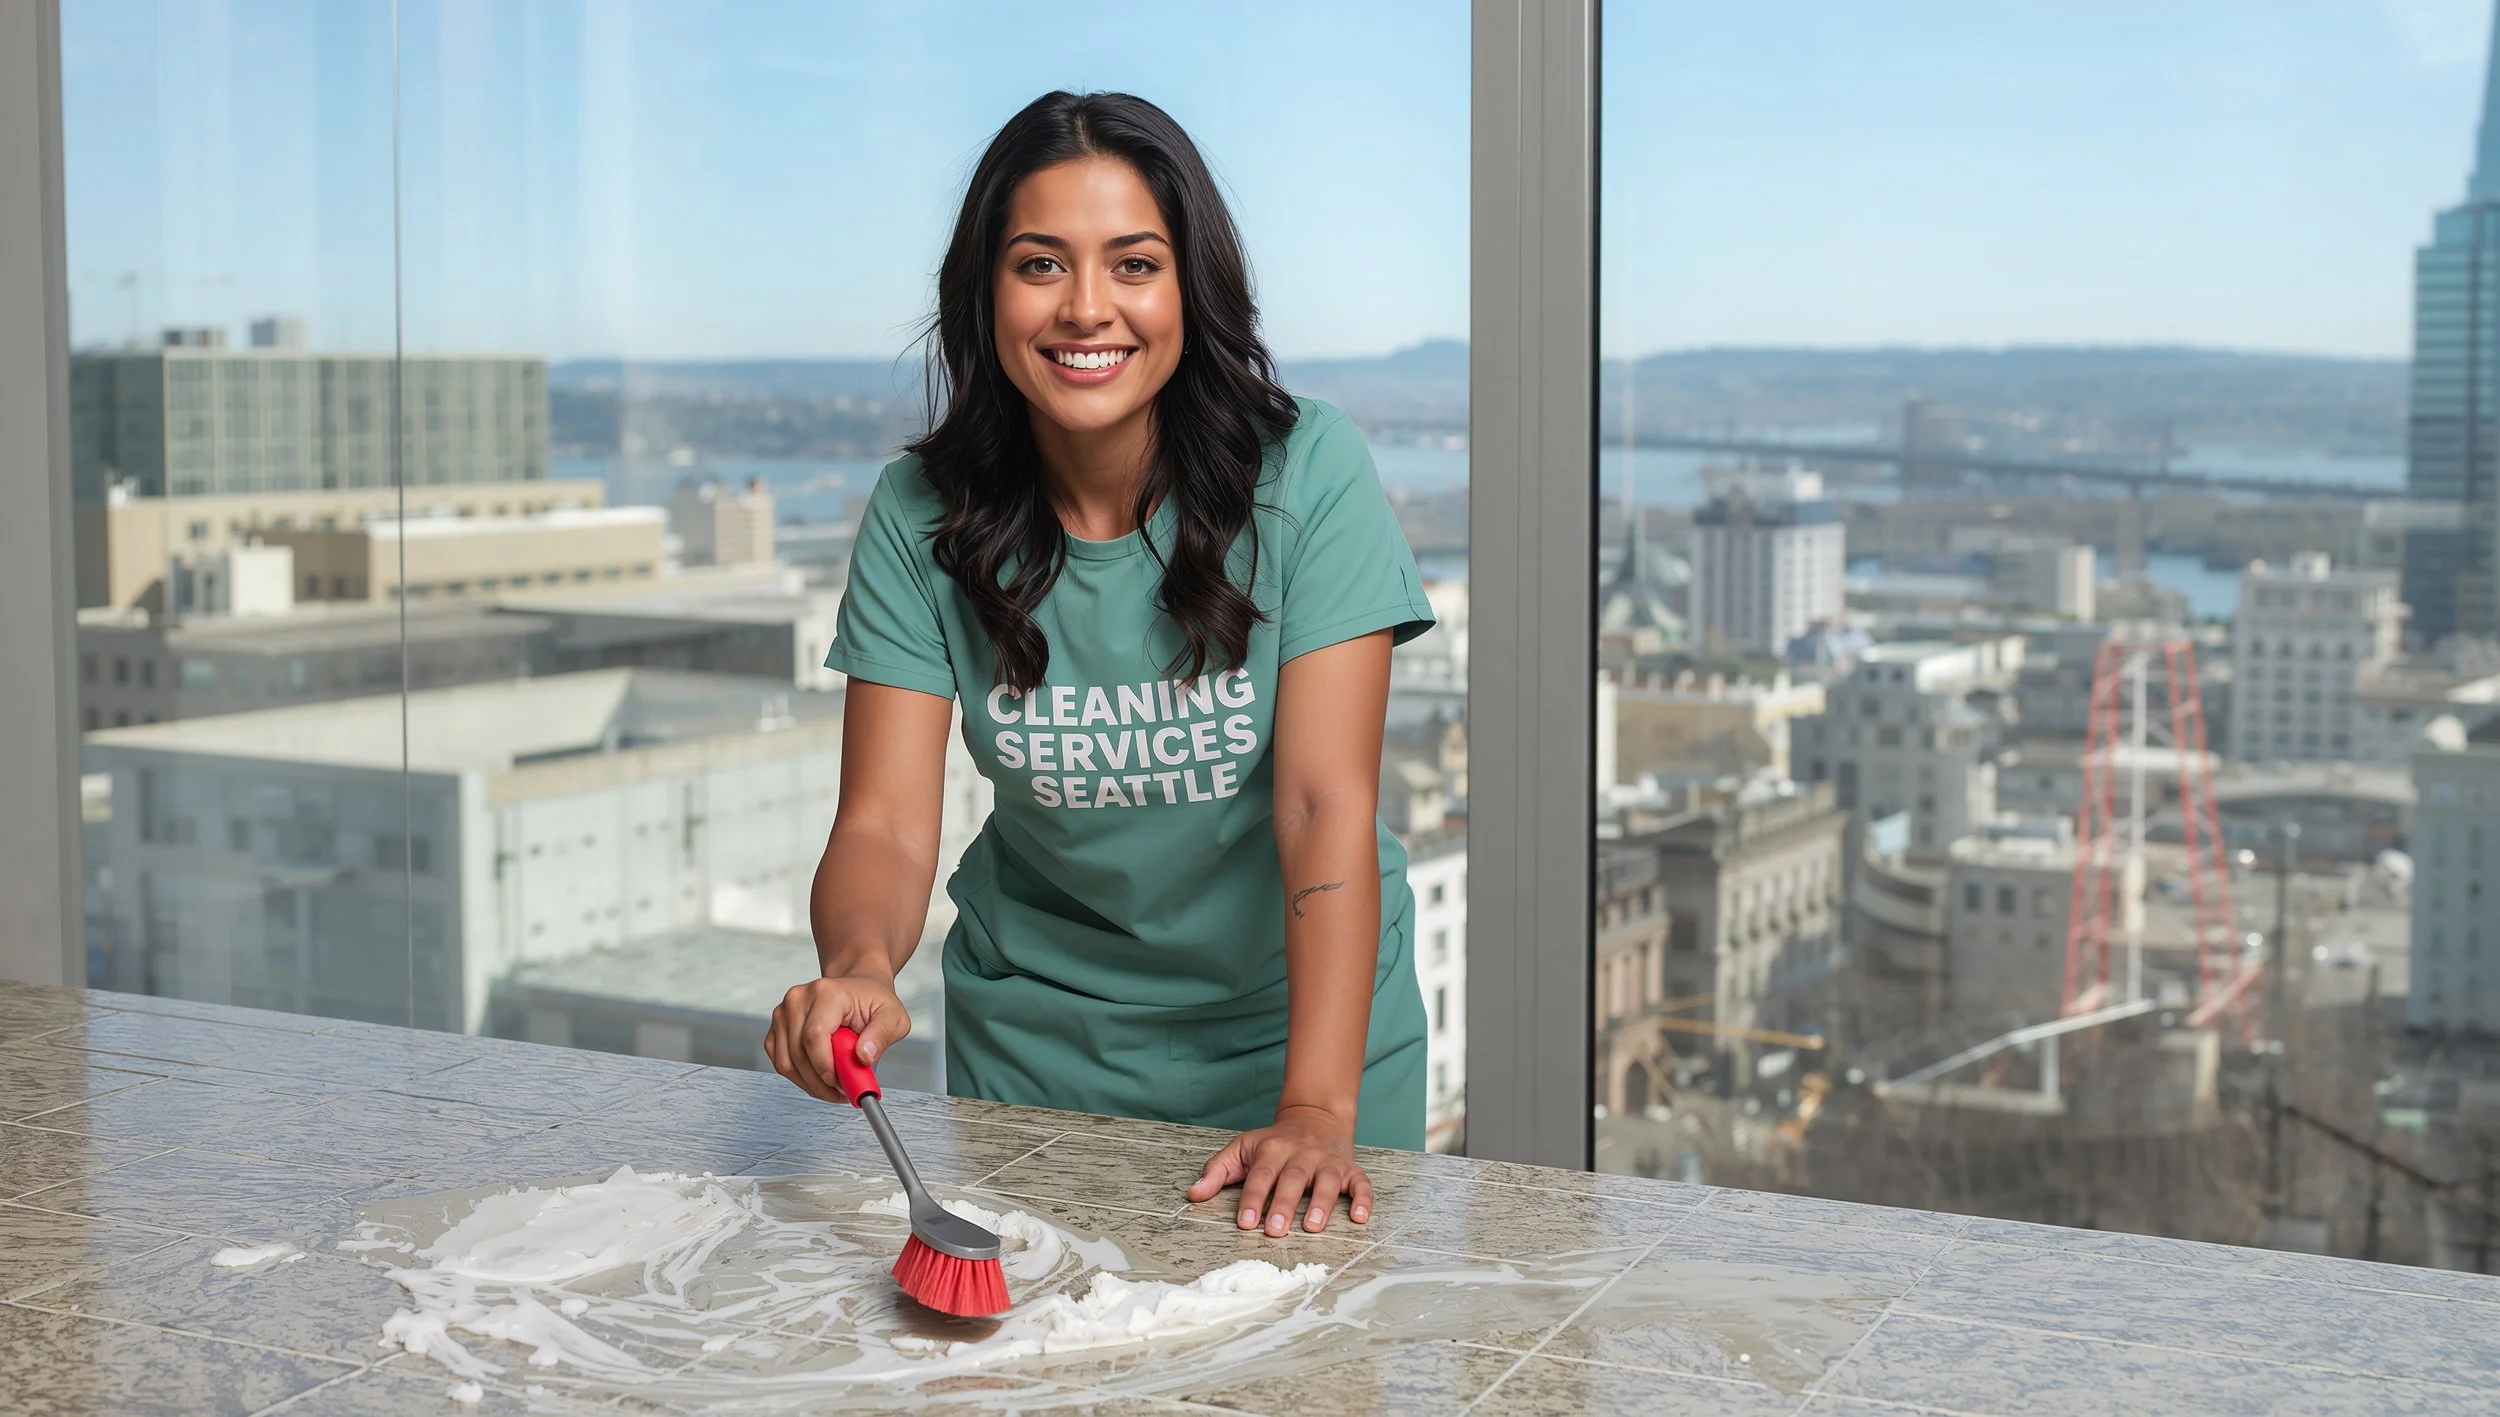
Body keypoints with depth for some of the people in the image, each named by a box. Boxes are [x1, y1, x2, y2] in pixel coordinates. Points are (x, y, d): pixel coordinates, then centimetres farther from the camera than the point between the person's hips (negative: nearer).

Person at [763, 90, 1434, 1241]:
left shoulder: (1306, 471, -19)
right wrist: (857, 968, -39)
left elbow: (1327, 801, -24)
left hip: (1295, 1011, -2)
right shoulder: (920, 517, -12)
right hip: (1037, 1034, 2)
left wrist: (1318, 1109, -33)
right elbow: (887, 823, -16)